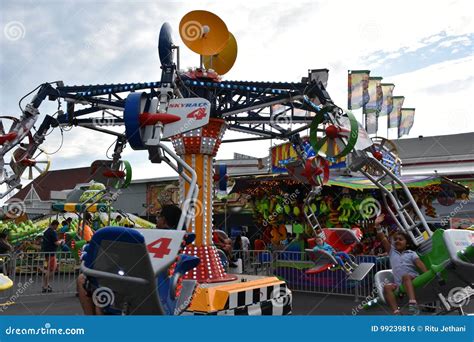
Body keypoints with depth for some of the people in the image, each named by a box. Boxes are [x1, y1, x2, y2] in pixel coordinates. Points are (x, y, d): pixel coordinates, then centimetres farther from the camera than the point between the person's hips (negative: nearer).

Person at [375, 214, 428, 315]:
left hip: (413, 280, -2)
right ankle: (396, 312, -42)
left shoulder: (411, 253, 15)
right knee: (387, 287, -28)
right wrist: (378, 225, 0)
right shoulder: (392, 251, 23)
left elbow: (419, 263, -2)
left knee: (405, 276, -37)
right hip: (399, 285, 2)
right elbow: (383, 239, 12)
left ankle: (413, 305, -52)